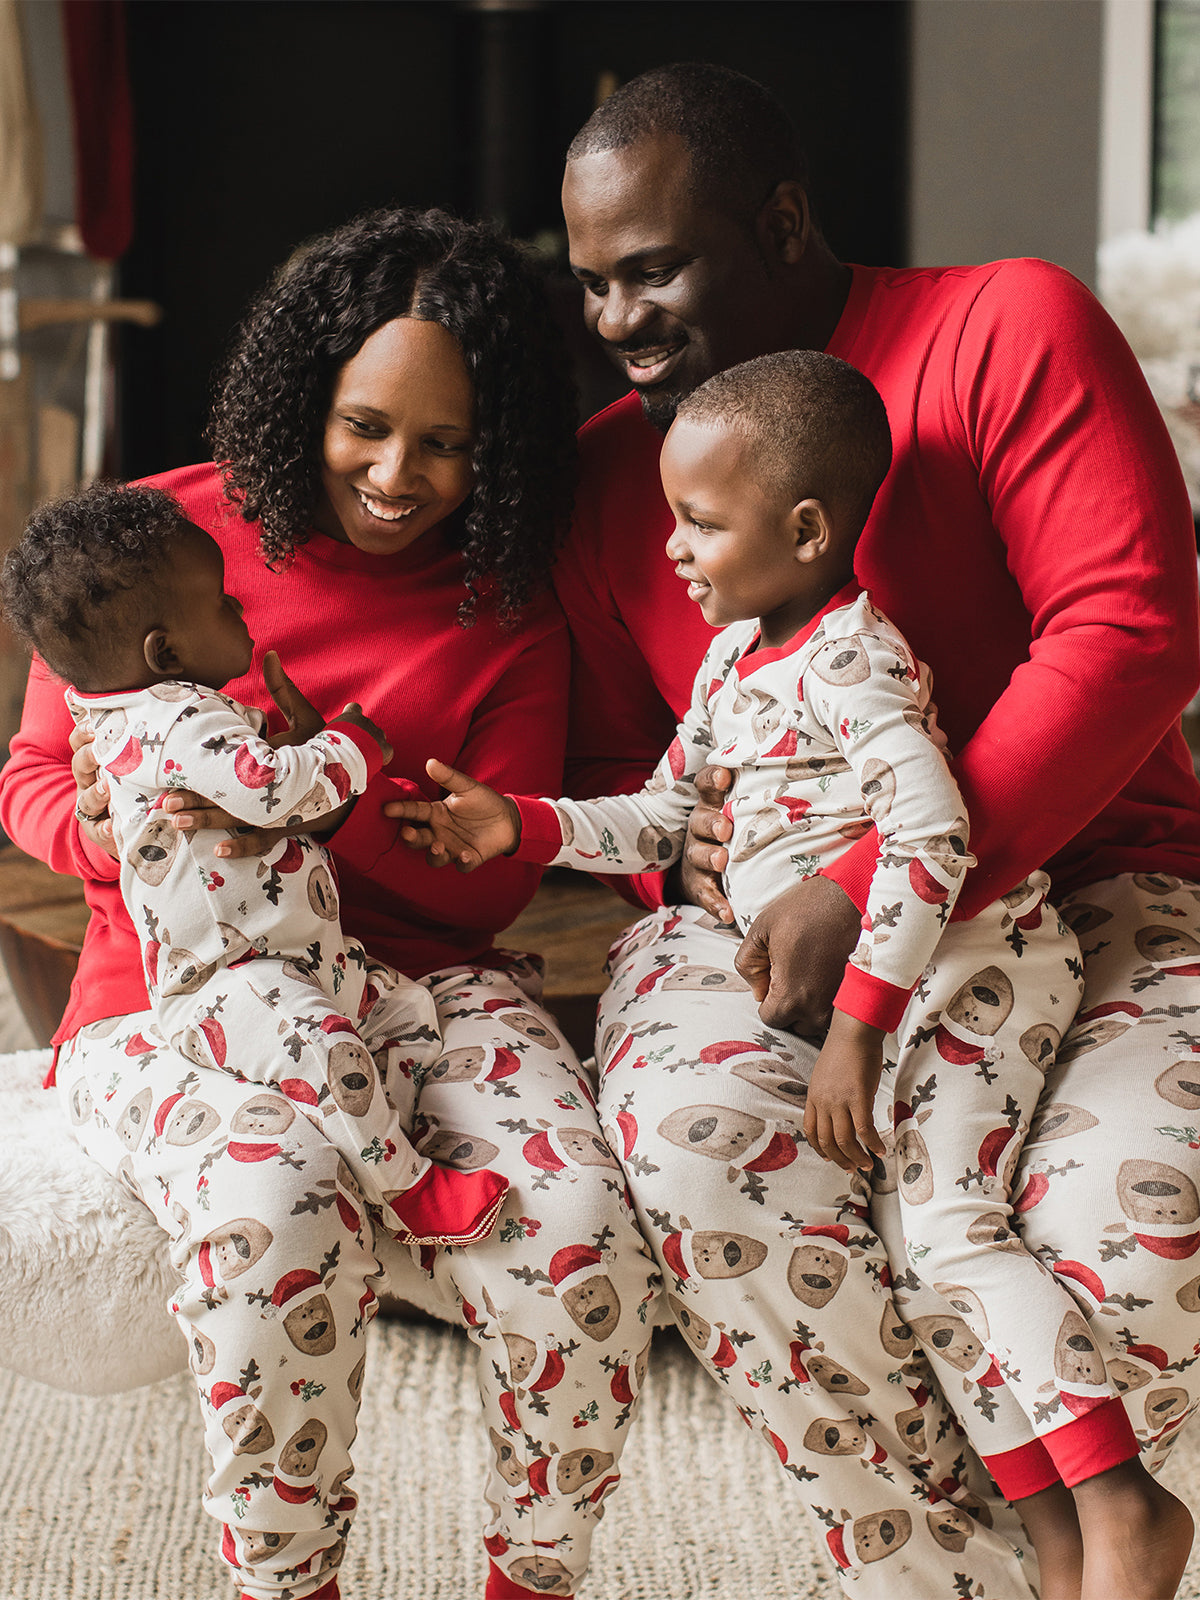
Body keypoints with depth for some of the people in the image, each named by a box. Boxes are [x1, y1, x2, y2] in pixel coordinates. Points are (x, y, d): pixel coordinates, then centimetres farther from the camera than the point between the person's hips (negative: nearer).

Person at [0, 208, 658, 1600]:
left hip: (423, 982, 2)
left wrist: (332, 796, -16)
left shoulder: (511, 619, 8)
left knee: (583, 1233, -27)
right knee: (284, 1218, -36)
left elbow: (490, 881, 4)